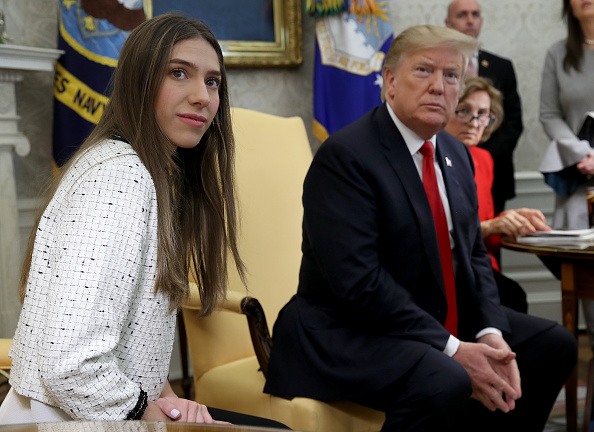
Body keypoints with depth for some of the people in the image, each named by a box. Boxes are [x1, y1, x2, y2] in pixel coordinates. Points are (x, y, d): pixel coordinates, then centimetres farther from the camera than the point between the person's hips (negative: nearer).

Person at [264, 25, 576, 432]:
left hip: (446, 321, 9)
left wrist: (490, 333, -8)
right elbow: (358, 281, -24)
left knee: (555, 345, 7)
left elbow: (474, 256, 11)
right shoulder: (343, 155, -17)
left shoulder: (456, 154, 10)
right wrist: (453, 350, -24)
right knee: (444, 385, -34)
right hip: (349, 332, -9)